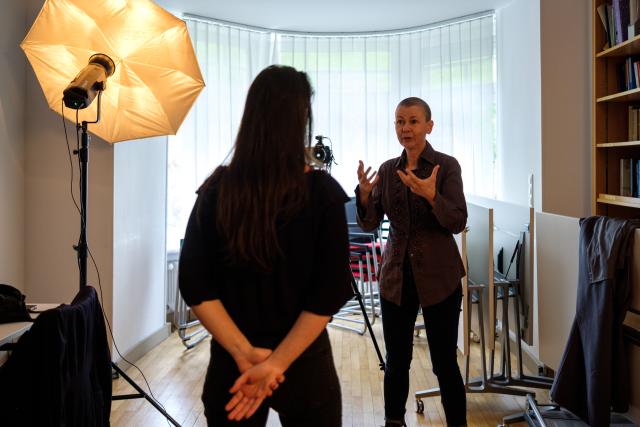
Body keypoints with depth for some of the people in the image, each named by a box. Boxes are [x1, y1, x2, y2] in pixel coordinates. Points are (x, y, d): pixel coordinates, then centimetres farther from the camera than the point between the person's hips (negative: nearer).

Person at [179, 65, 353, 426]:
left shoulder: (216, 189, -7)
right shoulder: (322, 192, -12)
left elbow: (196, 285, -9)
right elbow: (330, 292, -15)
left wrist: (243, 352, -11)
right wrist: (278, 362, -14)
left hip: (231, 363, 2)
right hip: (303, 362, -2)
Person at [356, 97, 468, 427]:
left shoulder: (446, 165, -5)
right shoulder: (387, 170, 7)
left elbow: (458, 222, -12)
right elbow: (370, 223, 3)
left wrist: (431, 195, -29)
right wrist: (364, 193, -16)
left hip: (438, 276, -3)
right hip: (397, 275, 4)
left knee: (444, 362, 1)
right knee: (396, 361, 11)